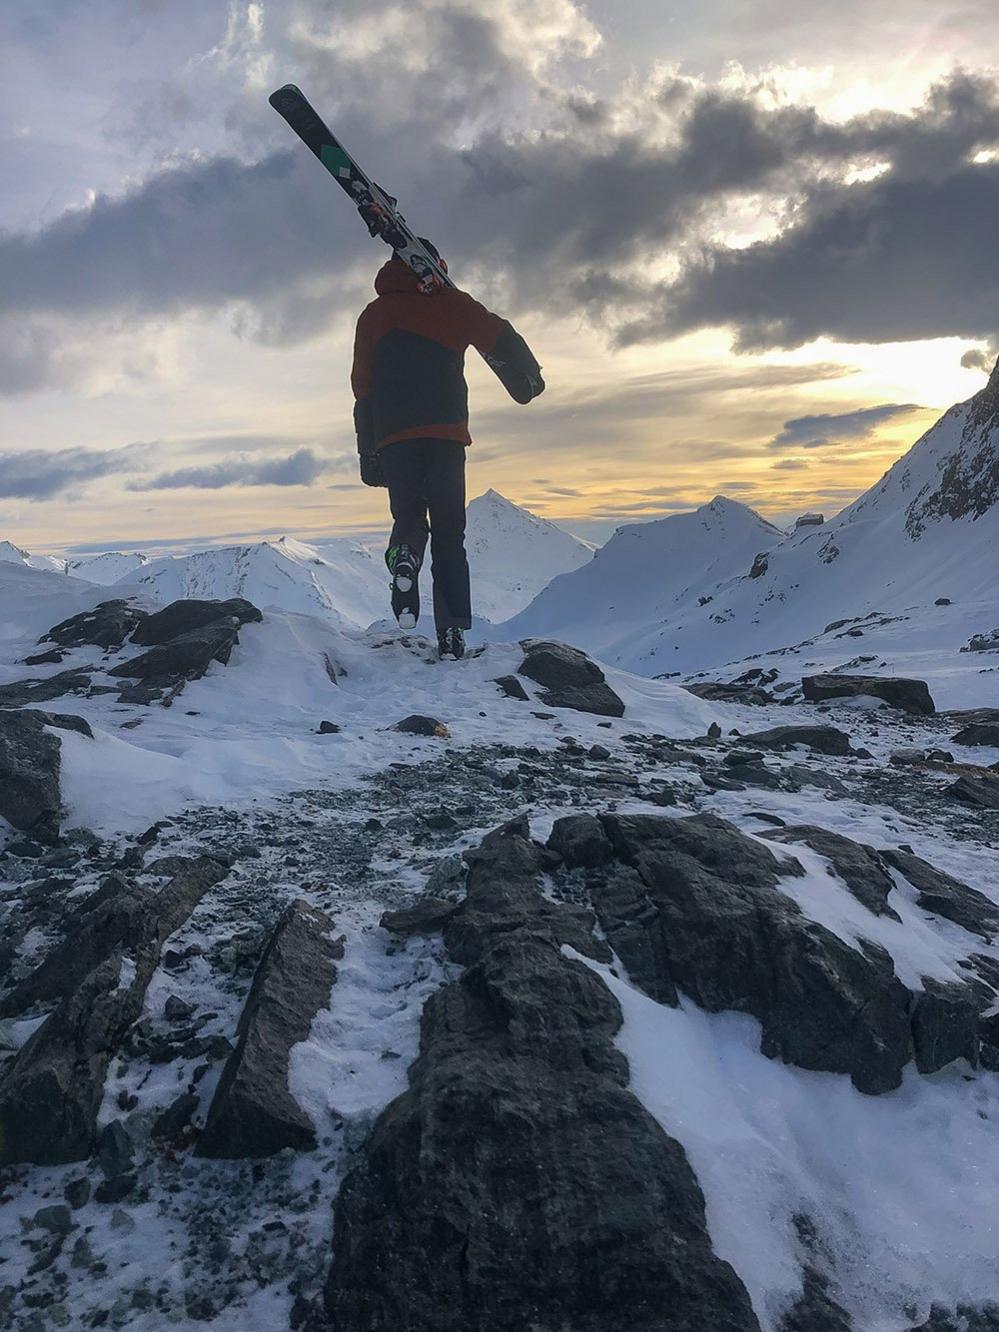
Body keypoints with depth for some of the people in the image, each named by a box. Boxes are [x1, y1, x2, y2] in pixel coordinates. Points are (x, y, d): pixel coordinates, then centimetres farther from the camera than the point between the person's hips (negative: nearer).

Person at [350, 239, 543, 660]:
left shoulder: (373, 314, 18)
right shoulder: (452, 303, 12)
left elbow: (362, 386, 16)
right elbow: (501, 341, 6)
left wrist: (369, 453, 18)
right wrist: (528, 379, 26)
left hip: (393, 436, 2)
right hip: (446, 434, -1)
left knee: (409, 517, 14)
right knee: (449, 533, 4)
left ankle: (404, 557, -23)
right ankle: (452, 633, -7)